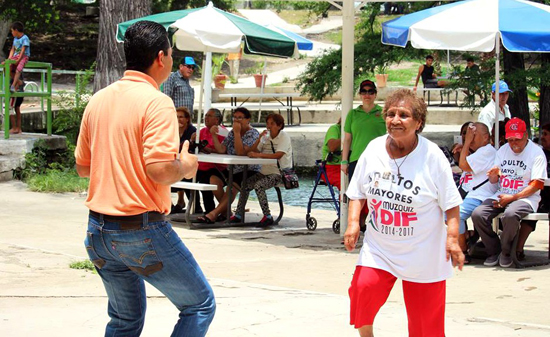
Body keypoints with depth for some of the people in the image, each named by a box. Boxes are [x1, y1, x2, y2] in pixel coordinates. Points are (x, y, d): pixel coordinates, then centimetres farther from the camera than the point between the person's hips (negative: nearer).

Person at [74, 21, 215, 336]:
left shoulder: (98, 100, 8)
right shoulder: (157, 102, -14)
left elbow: (83, 166, 16)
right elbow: (160, 170, -23)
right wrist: (186, 166, -3)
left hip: (99, 228, 8)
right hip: (142, 230, -8)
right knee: (200, 305, 7)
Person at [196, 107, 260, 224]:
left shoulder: (253, 134, -8)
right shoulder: (232, 133, 14)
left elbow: (241, 152, -22)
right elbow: (221, 150, 2)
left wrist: (237, 133, -20)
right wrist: (214, 135, -8)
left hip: (249, 171, -8)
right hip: (233, 170, 8)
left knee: (232, 186, -29)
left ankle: (213, 214, -36)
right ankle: (225, 209, -3)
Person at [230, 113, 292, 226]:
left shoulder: (284, 137, -9)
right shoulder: (266, 137, 13)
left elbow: (278, 155, -25)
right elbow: (252, 151, 6)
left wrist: (258, 154, -28)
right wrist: (259, 138, -9)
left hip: (280, 173, -8)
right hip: (265, 171, 8)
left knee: (258, 185, -28)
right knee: (245, 185, -4)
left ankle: (267, 216, -20)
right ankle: (238, 215, 5)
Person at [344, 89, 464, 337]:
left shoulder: (432, 156, -12)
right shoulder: (374, 149, -2)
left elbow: (451, 204, -6)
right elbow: (358, 192, 9)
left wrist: (452, 238, -16)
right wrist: (353, 221, -5)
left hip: (423, 253, -3)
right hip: (379, 248, 3)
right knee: (363, 289, -19)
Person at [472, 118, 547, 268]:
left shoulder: (536, 153, -5)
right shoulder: (502, 151, 13)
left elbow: (537, 184, -11)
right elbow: (494, 181, 14)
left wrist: (512, 198, -17)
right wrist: (493, 175, -14)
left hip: (526, 198, -5)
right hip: (502, 195, 5)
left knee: (510, 215, -38)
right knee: (477, 214, -20)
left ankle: (506, 252, -12)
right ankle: (493, 251, -1)